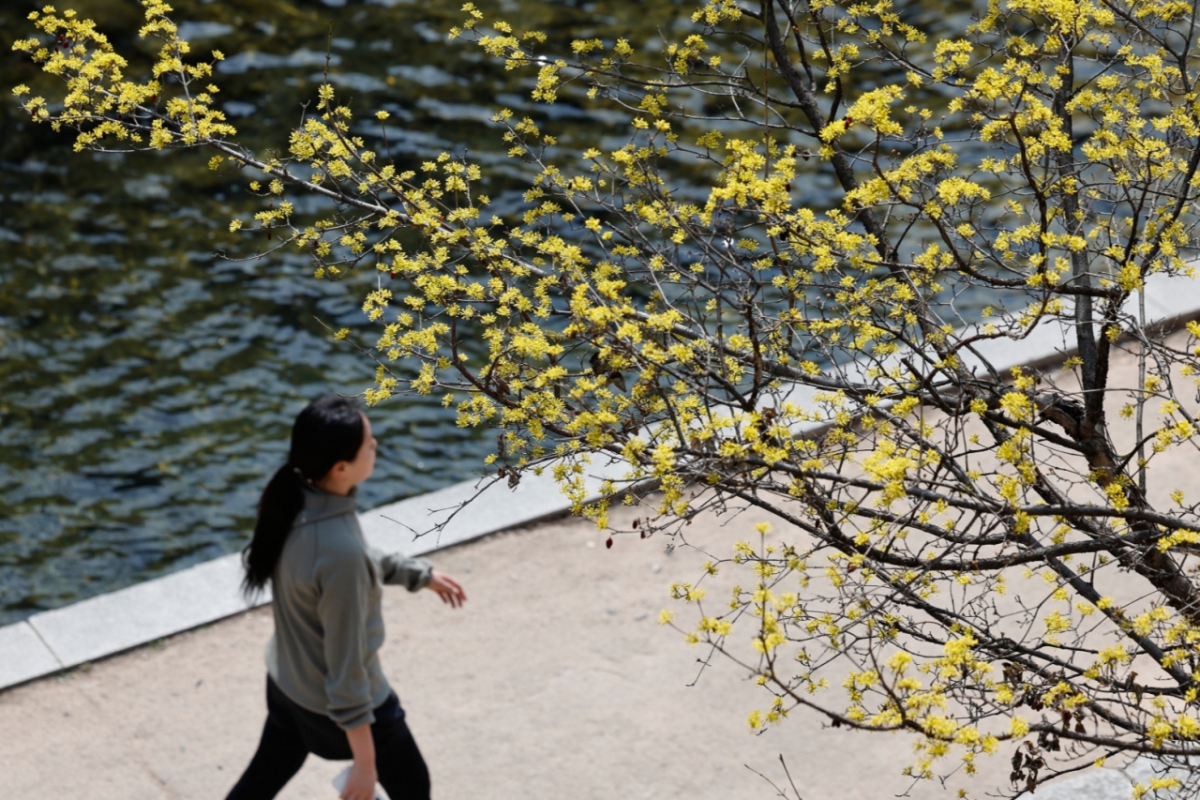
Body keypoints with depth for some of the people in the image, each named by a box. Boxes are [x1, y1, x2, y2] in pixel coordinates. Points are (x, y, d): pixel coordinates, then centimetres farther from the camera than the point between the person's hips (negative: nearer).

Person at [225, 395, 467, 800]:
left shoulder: (293, 500, -14)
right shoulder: (339, 552, -38)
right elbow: (346, 667, -29)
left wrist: (419, 573, 20)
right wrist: (365, 763, -19)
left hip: (287, 684, 7)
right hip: (339, 703, -7)